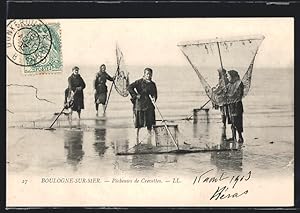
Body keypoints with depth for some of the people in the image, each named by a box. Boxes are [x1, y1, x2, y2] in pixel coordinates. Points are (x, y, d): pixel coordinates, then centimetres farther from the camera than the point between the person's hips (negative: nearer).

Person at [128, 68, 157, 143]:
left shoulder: (152, 84, 12)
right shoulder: (139, 82, -3)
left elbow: (155, 94, 15)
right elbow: (130, 87, -9)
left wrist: (154, 98, -7)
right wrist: (135, 95, -12)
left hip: (149, 104, 4)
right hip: (140, 103, -4)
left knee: (150, 120, 3)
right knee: (139, 121, -1)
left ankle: (149, 134, 13)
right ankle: (137, 134, 10)